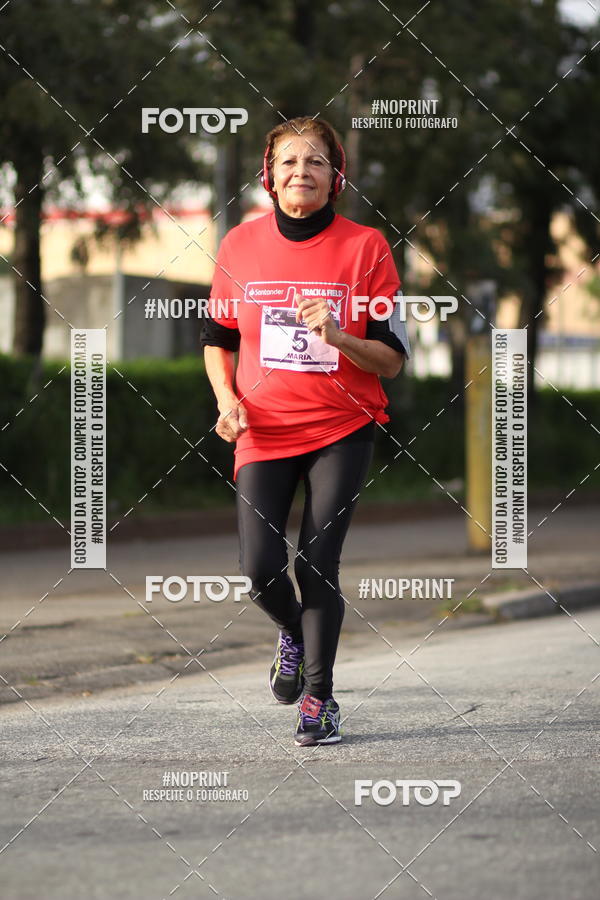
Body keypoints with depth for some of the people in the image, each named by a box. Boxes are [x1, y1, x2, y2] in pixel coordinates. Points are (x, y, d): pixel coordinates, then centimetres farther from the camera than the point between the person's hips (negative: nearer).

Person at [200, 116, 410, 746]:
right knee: (260, 569, -8)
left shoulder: (365, 247, -5)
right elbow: (217, 338, 13)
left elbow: (391, 359, -4)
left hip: (342, 429, -2)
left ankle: (318, 697, 9)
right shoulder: (240, 245, 2)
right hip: (263, 430, 2)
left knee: (318, 563, -6)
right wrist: (227, 398, -4)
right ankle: (292, 632, 26)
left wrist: (339, 337, -22)